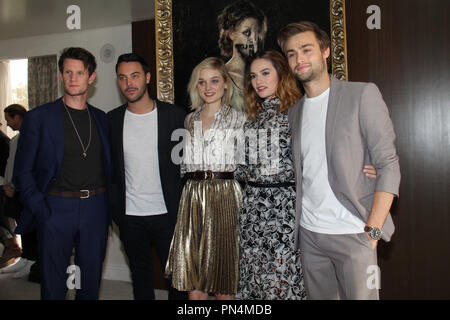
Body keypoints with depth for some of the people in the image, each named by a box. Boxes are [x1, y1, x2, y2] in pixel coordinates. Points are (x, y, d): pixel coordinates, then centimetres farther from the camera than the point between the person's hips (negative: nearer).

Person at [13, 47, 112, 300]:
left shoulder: (102, 119, 10)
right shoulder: (38, 117, 0)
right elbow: (23, 172, -1)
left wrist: (109, 207, 2)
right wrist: (40, 210, -11)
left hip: (95, 210, 3)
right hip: (57, 209, -3)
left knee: (91, 284, 13)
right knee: (53, 287, 6)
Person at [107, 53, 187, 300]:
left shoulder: (175, 115, -4)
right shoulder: (112, 120, 3)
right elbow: (109, 168, 9)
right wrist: (114, 210, 5)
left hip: (167, 214, -2)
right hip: (129, 217, 3)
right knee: (140, 276, 17)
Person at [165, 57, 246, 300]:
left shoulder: (238, 119, 5)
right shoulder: (189, 120, 16)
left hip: (225, 195, -3)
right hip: (192, 196, 3)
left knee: (223, 279, 2)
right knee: (193, 279, 4)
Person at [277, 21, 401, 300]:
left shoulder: (362, 94, -4)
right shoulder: (294, 112, 12)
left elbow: (388, 165, -8)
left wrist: (372, 230, -14)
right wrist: (297, 223, 3)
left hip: (353, 234, -4)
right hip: (309, 233, 5)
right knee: (320, 296, 12)